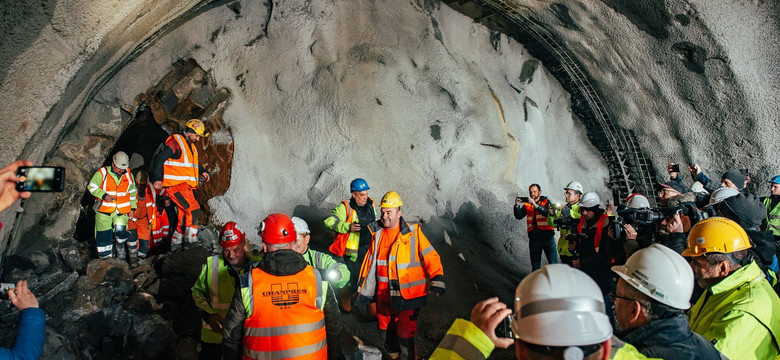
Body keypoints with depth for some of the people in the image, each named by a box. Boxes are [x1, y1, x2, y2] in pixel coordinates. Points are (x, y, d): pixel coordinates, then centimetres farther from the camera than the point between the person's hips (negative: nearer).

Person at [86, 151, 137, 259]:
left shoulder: (128, 175, 5)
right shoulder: (102, 173, -6)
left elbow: (133, 192, 18)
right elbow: (91, 186, -2)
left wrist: (132, 207, 15)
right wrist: (104, 195, -15)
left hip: (121, 211, 2)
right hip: (104, 210, -2)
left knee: (121, 231, -12)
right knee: (104, 235, -1)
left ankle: (120, 245, 22)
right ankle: (106, 256, 14)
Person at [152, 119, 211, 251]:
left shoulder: (191, 146, 20)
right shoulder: (175, 142, -8)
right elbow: (159, 159, -13)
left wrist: (202, 171, 15)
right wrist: (158, 178, -23)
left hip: (185, 186, 9)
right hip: (175, 185, -9)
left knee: (184, 214, 11)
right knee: (194, 209, -18)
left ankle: (176, 243, 22)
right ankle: (191, 240, -12)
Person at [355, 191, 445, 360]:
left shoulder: (413, 233, -8)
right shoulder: (377, 234, 5)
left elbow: (431, 257, -9)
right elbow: (369, 262, 13)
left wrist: (437, 280, -20)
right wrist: (362, 289, 16)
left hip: (407, 295, -5)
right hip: (383, 294, 5)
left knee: (405, 334, -6)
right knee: (386, 329, 18)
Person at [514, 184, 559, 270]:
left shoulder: (546, 202, 1)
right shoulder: (527, 204, 9)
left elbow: (548, 213, -19)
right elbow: (519, 216, -2)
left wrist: (535, 204, -30)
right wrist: (517, 206, -19)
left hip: (547, 237, -3)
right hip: (534, 239, 3)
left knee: (553, 263, -2)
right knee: (535, 264, 10)